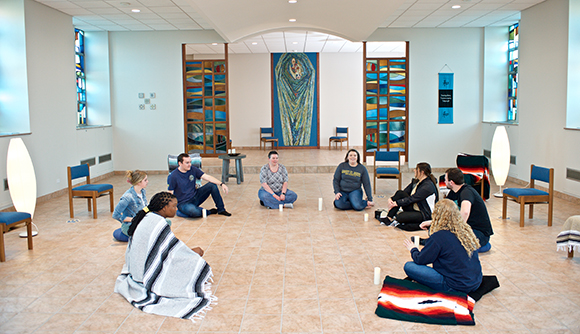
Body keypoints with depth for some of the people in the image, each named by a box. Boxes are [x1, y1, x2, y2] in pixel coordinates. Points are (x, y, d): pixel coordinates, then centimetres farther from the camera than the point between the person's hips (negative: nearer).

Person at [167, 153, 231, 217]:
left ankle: (221, 209, 1)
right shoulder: (172, 177, -14)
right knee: (193, 211, -40)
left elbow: (207, 177, -8)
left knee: (212, 185, -10)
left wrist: (221, 184, -20)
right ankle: (208, 212, -6)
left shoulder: (193, 170, 0)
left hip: (195, 197, 6)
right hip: (183, 203, -5)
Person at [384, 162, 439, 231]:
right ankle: (389, 217, -11)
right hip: (414, 208, 9)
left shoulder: (428, 186, -20)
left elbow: (412, 199, -25)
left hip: (425, 215, -9)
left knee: (399, 217, -31)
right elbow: (404, 192, 5)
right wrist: (391, 199, -12)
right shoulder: (416, 181, 7)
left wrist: (396, 203, -25)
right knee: (400, 193, -10)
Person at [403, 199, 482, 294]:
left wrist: (413, 249, 16)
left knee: (409, 266, -6)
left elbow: (419, 260, -7)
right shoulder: (466, 230, 0)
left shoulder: (438, 237, -19)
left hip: (457, 287, -8)